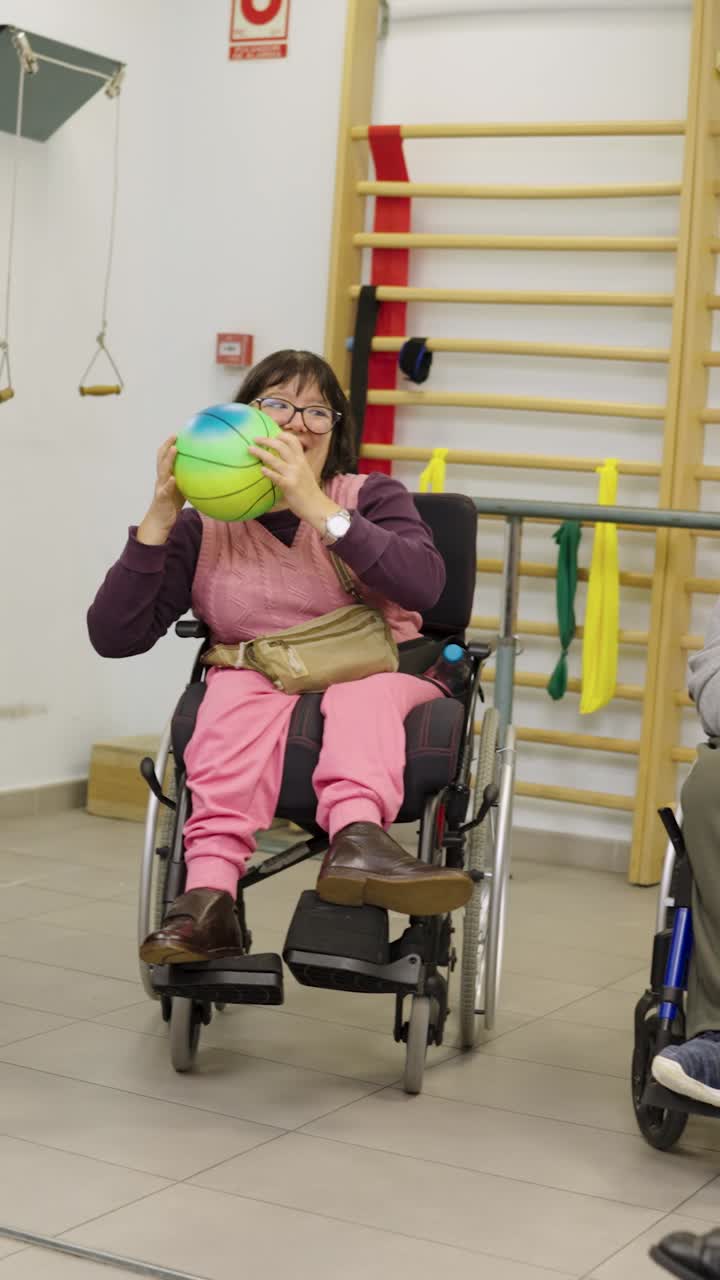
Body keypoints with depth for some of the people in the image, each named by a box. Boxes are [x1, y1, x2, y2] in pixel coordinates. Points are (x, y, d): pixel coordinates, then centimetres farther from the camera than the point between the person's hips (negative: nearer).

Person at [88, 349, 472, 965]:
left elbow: (423, 585, -18)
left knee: (361, 688, -32)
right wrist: (160, 518, -13)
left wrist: (318, 509, -25)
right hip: (261, 686, 0)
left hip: (379, 677, 0)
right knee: (237, 689, -32)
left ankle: (358, 838, -60)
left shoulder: (370, 497, 5)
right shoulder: (204, 529, 5)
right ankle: (209, 896, -49)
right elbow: (114, 636, -5)